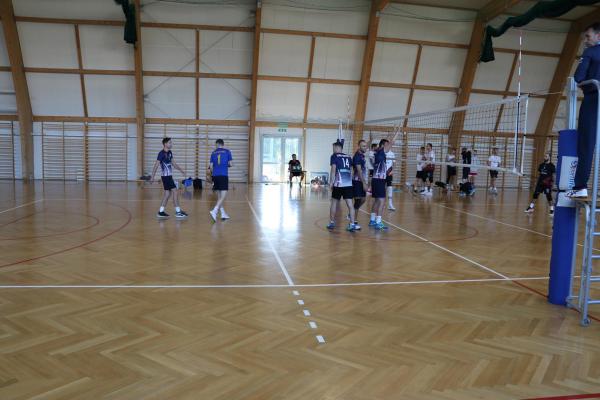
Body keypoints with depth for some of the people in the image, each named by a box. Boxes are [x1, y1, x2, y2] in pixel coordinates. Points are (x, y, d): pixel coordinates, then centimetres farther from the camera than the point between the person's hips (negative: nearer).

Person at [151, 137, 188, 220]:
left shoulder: (170, 152, 10)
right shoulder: (161, 153, -14)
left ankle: (161, 212, 15)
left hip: (169, 176, 9)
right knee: (175, 192, -8)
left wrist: (181, 170, 22)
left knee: (167, 193, 10)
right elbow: (156, 165, -16)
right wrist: (152, 177, -18)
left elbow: (173, 162, 23)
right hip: (165, 176, -9)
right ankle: (178, 212, -2)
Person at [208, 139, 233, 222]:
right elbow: (230, 164, 1)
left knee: (219, 196, 13)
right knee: (223, 196, -5)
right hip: (223, 175, -4)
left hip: (215, 176, 4)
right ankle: (214, 211, -23)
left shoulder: (213, 153, 10)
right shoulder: (227, 152, 3)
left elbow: (211, 166, 8)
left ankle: (223, 214, 19)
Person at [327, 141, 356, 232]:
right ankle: (352, 225, -5)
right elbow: (351, 170, 17)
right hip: (349, 184, 3)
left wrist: (331, 183, -3)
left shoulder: (334, 156, 2)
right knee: (350, 204, 0)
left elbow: (333, 170, -6)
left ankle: (332, 223, 21)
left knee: (334, 202, 13)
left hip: (338, 184, -3)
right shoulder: (348, 157, 17)